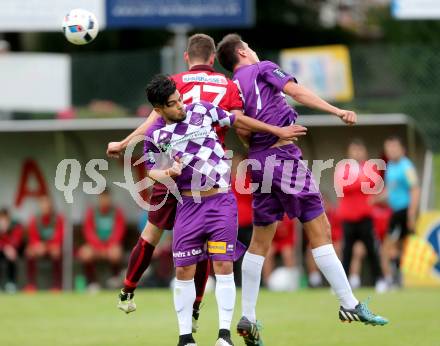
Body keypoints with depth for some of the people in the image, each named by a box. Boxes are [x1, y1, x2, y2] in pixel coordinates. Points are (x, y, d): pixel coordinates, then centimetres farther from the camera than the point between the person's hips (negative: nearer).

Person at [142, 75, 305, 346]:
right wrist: (168, 173, -11)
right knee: (184, 270, -1)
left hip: (221, 200, -1)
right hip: (189, 204, 1)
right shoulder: (154, 135, 0)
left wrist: (278, 131, 15)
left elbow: (238, 120, 10)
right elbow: (152, 170, 13)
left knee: (223, 265, -8)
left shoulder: (201, 110, -1)